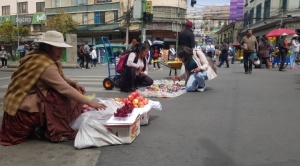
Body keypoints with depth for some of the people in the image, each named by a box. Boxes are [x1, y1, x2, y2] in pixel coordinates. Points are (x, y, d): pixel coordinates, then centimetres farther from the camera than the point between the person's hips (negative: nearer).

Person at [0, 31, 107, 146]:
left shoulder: (38, 57, 6)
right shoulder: (45, 64, -25)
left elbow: (60, 78, 12)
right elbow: (65, 89, -28)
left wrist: (74, 83, -7)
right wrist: (89, 103, -26)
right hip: (24, 109, -10)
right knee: (67, 98, -20)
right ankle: (58, 132, -8)